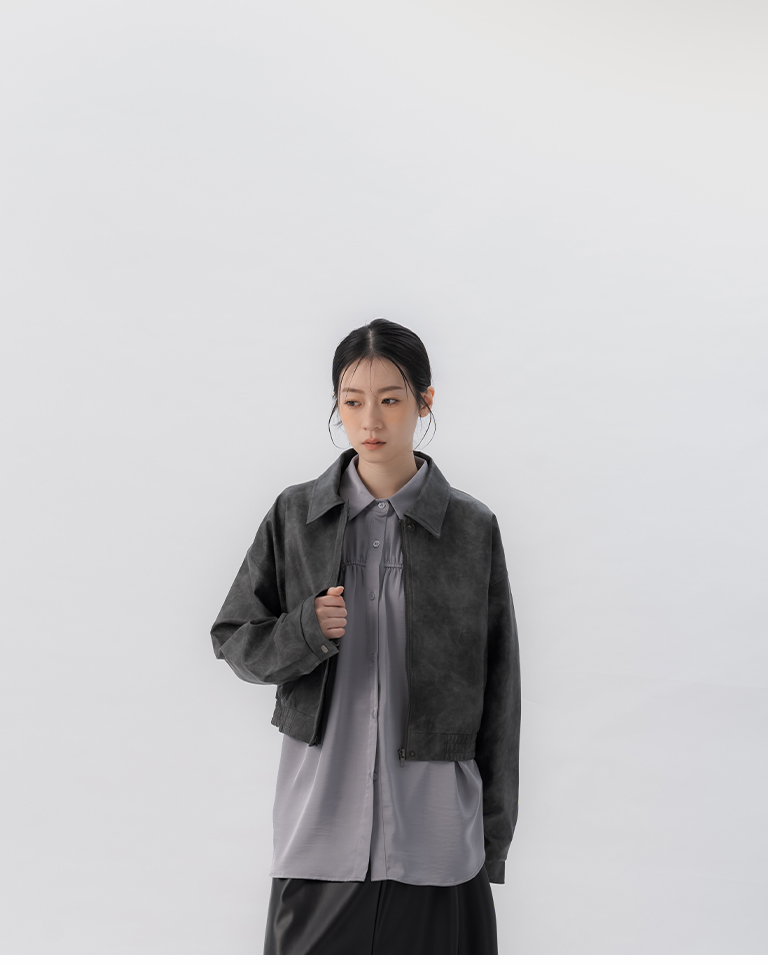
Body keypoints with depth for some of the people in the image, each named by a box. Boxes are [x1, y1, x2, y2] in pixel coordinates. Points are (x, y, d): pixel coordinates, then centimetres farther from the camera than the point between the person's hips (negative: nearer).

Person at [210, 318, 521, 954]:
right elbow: (233, 640, 8)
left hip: (434, 832, -1)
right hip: (321, 825, 1)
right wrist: (305, 632, -13)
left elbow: (497, 687, 5)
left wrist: (495, 831, 5)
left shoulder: (472, 529, 2)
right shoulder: (296, 516, 4)